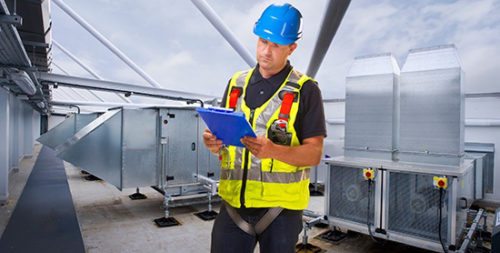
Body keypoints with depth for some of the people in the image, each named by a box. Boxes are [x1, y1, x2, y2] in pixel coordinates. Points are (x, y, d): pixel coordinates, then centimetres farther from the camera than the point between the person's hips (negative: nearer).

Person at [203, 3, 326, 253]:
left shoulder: (305, 90, -5)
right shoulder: (236, 83, 8)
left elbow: (314, 154, -8)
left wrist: (273, 150, -25)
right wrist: (214, 143, -10)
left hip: (281, 206, -2)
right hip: (234, 202, 3)